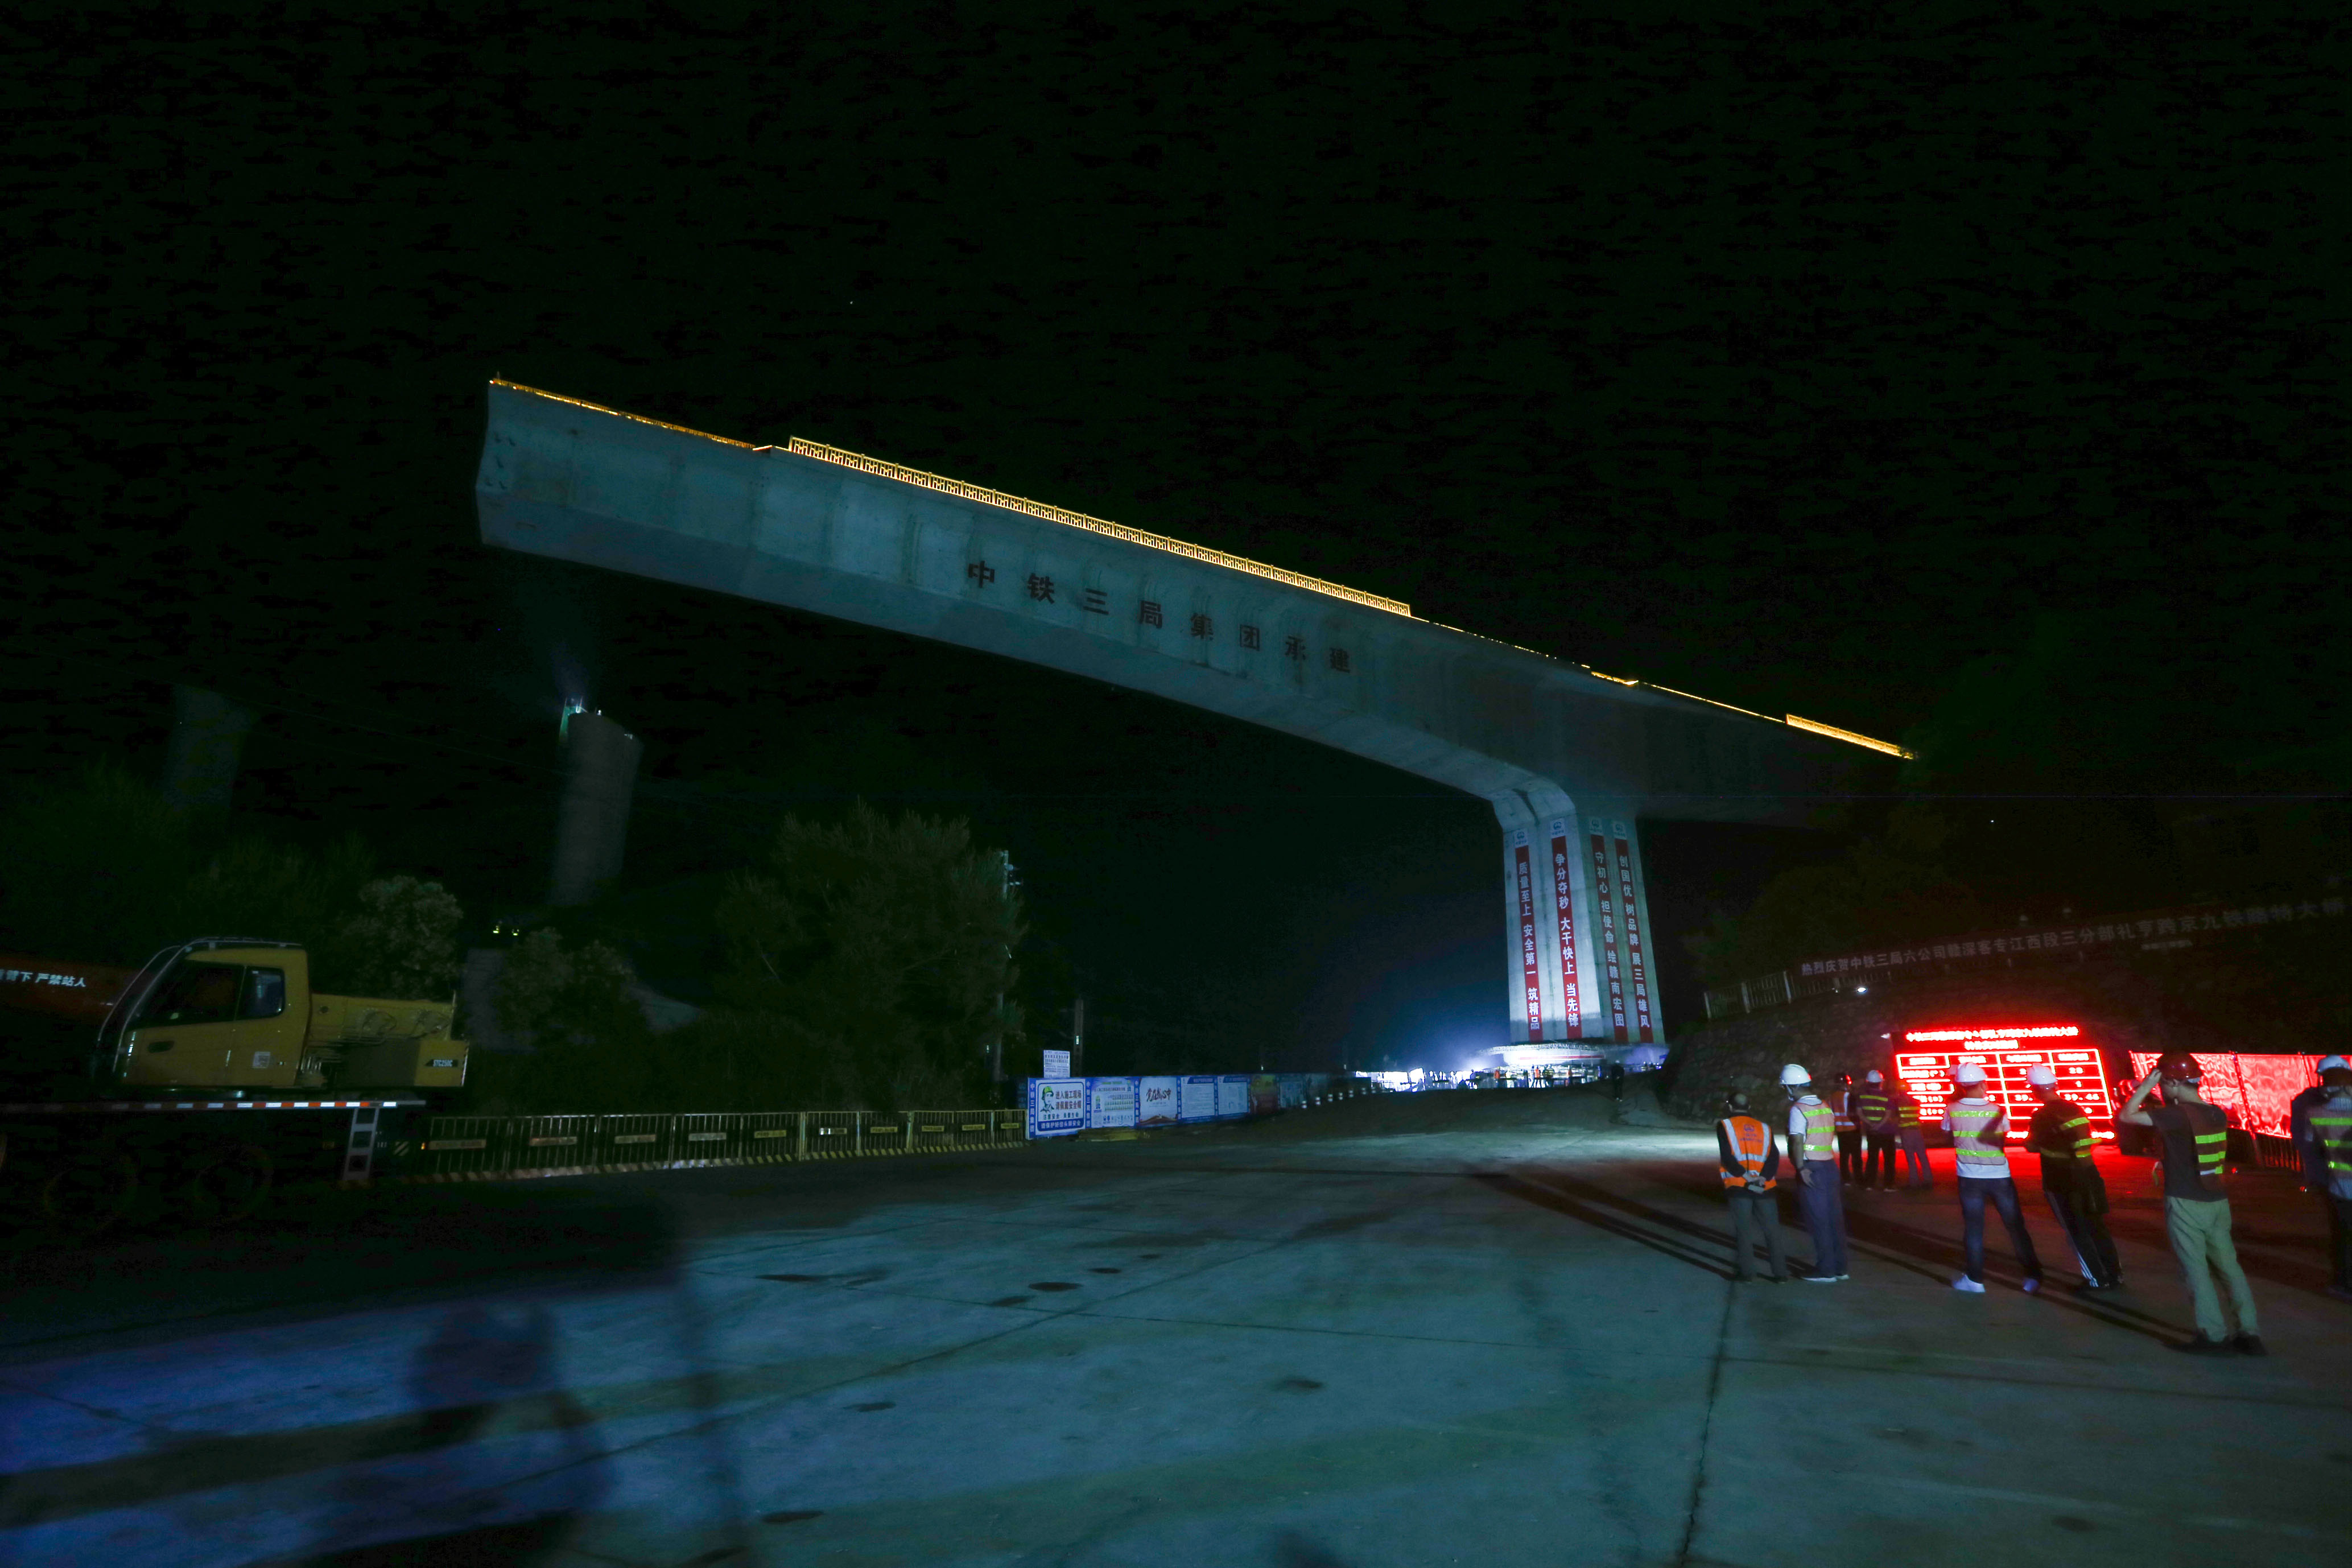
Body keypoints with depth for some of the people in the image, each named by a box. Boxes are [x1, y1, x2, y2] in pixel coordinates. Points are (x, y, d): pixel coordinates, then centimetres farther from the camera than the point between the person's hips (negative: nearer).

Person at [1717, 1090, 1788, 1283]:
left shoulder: (1725, 1126, 5)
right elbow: (1774, 1157, 1)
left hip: (1738, 1186, -3)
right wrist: (1763, 1177, -9)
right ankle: (1780, 1273, 11)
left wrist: (1745, 1177, -9)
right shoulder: (1763, 1128, 15)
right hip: (1764, 1187, 3)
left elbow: (1727, 1157, -8)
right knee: (1772, 1230, 10)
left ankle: (1745, 1273, 5)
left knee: (1742, 1230, 3)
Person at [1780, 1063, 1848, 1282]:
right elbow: (1830, 1137, 14)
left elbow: (1798, 1142, -20)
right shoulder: (1825, 1107, 11)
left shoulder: (1798, 1109, -12)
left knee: (1818, 1221, 0)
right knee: (1834, 1218, 12)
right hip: (1830, 1165, 7)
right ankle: (1839, 1267, 20)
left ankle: (1826, 1270, 6)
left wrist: (1801, 1168, -21)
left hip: (1812, 1169, -7)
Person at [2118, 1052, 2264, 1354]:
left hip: (2186, 1204, -7)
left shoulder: (2177, 1114, -19)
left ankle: (2214, 1336, 6)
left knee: (2197, 1269, 2)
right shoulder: (2217, 1114, 4)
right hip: (2217, 1201, 7)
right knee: (2229, 1266, 13)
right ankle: (2250, 1334, 16)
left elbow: (2125, 1116, -25)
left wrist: (2145, 1086, -15)